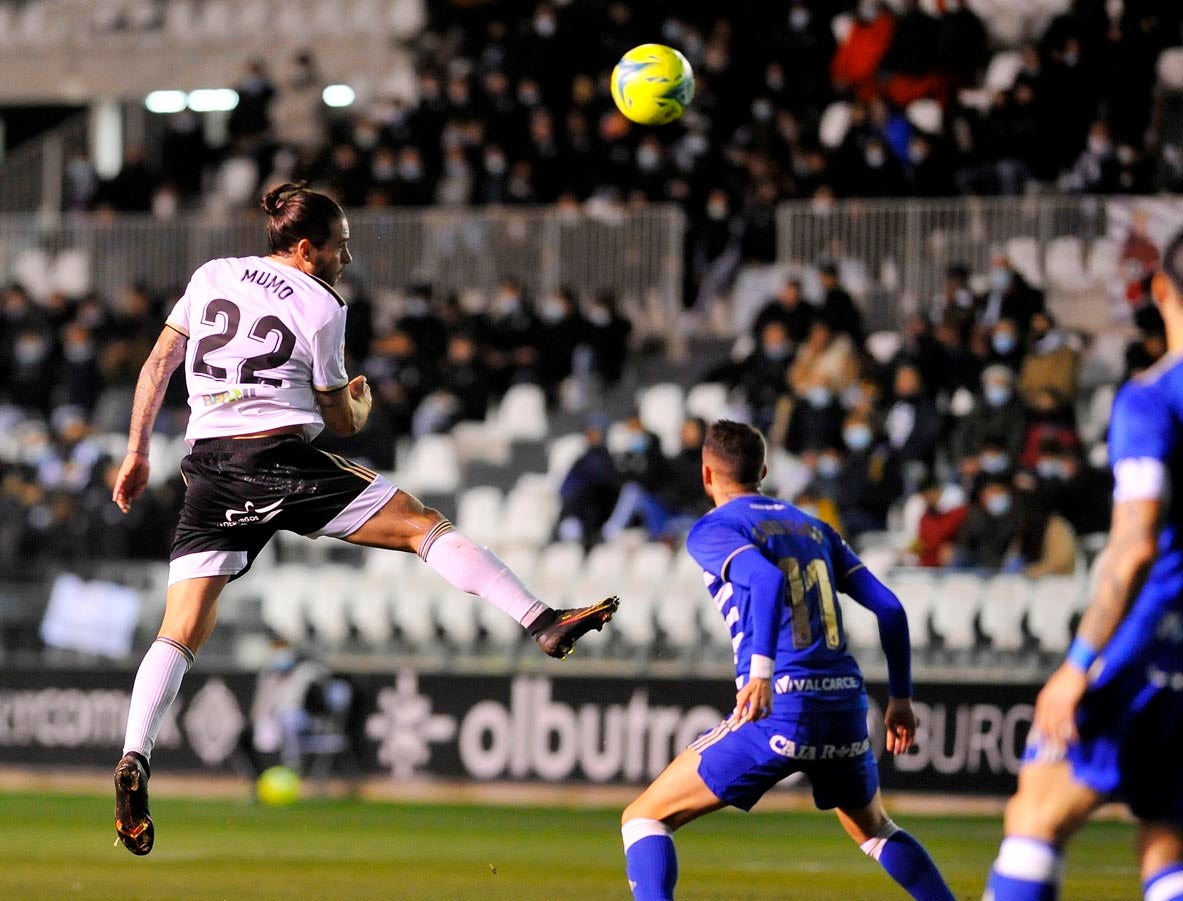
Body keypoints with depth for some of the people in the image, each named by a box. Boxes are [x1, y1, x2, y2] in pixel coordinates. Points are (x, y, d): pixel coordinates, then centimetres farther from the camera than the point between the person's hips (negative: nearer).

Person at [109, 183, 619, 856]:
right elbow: (343, 420, 7)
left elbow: (156, 367, 12)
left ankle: (135, 760, -18)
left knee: (182, 633, 1)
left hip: (210, 473, 4)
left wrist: (138, 454, 18)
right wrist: (362, 402, 30)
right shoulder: (321, 308, 1)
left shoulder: (212, 276, 13)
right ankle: (544, 623, -7)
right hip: (285, 462, -4)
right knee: (424, 523, 3)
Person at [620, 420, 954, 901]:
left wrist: (761, 670, -32)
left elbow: (768, 579, -20)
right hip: (845, 707, 6)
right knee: (874, 830, 32)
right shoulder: (812, 526, 20)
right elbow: (889, 607, 15)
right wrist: (901, 697, 21)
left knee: (643, 818, 3)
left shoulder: (711, 530, 1)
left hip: (778, 711, -6)